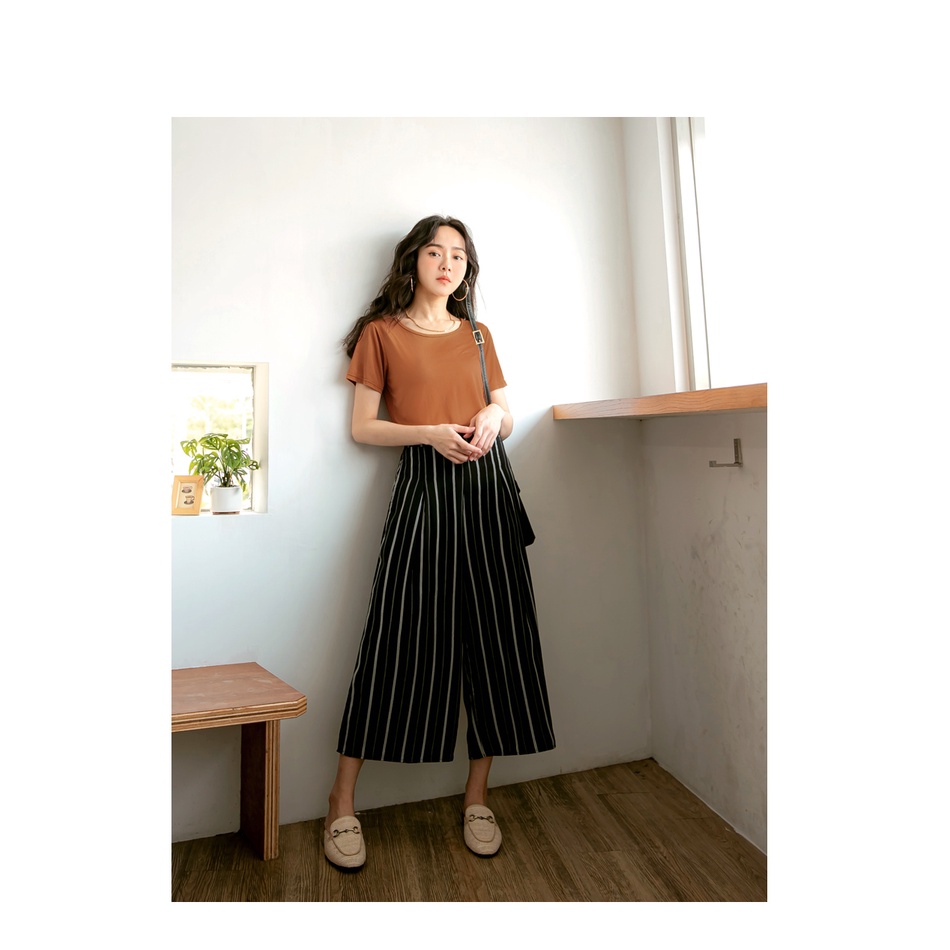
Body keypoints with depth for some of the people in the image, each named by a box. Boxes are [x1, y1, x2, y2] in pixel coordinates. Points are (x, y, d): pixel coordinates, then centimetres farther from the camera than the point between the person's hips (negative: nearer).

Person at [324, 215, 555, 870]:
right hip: (423, 488, -4)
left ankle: (477, 797, 22)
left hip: (488, 486, 4)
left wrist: (494, 415, -4)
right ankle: (343, 805, 17)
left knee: (495, 637, 4)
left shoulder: (478, 336, 20)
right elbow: (363, 427, 3)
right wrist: (430, 432, -13)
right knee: (401, 639, -3)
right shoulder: (382, 331, 10)